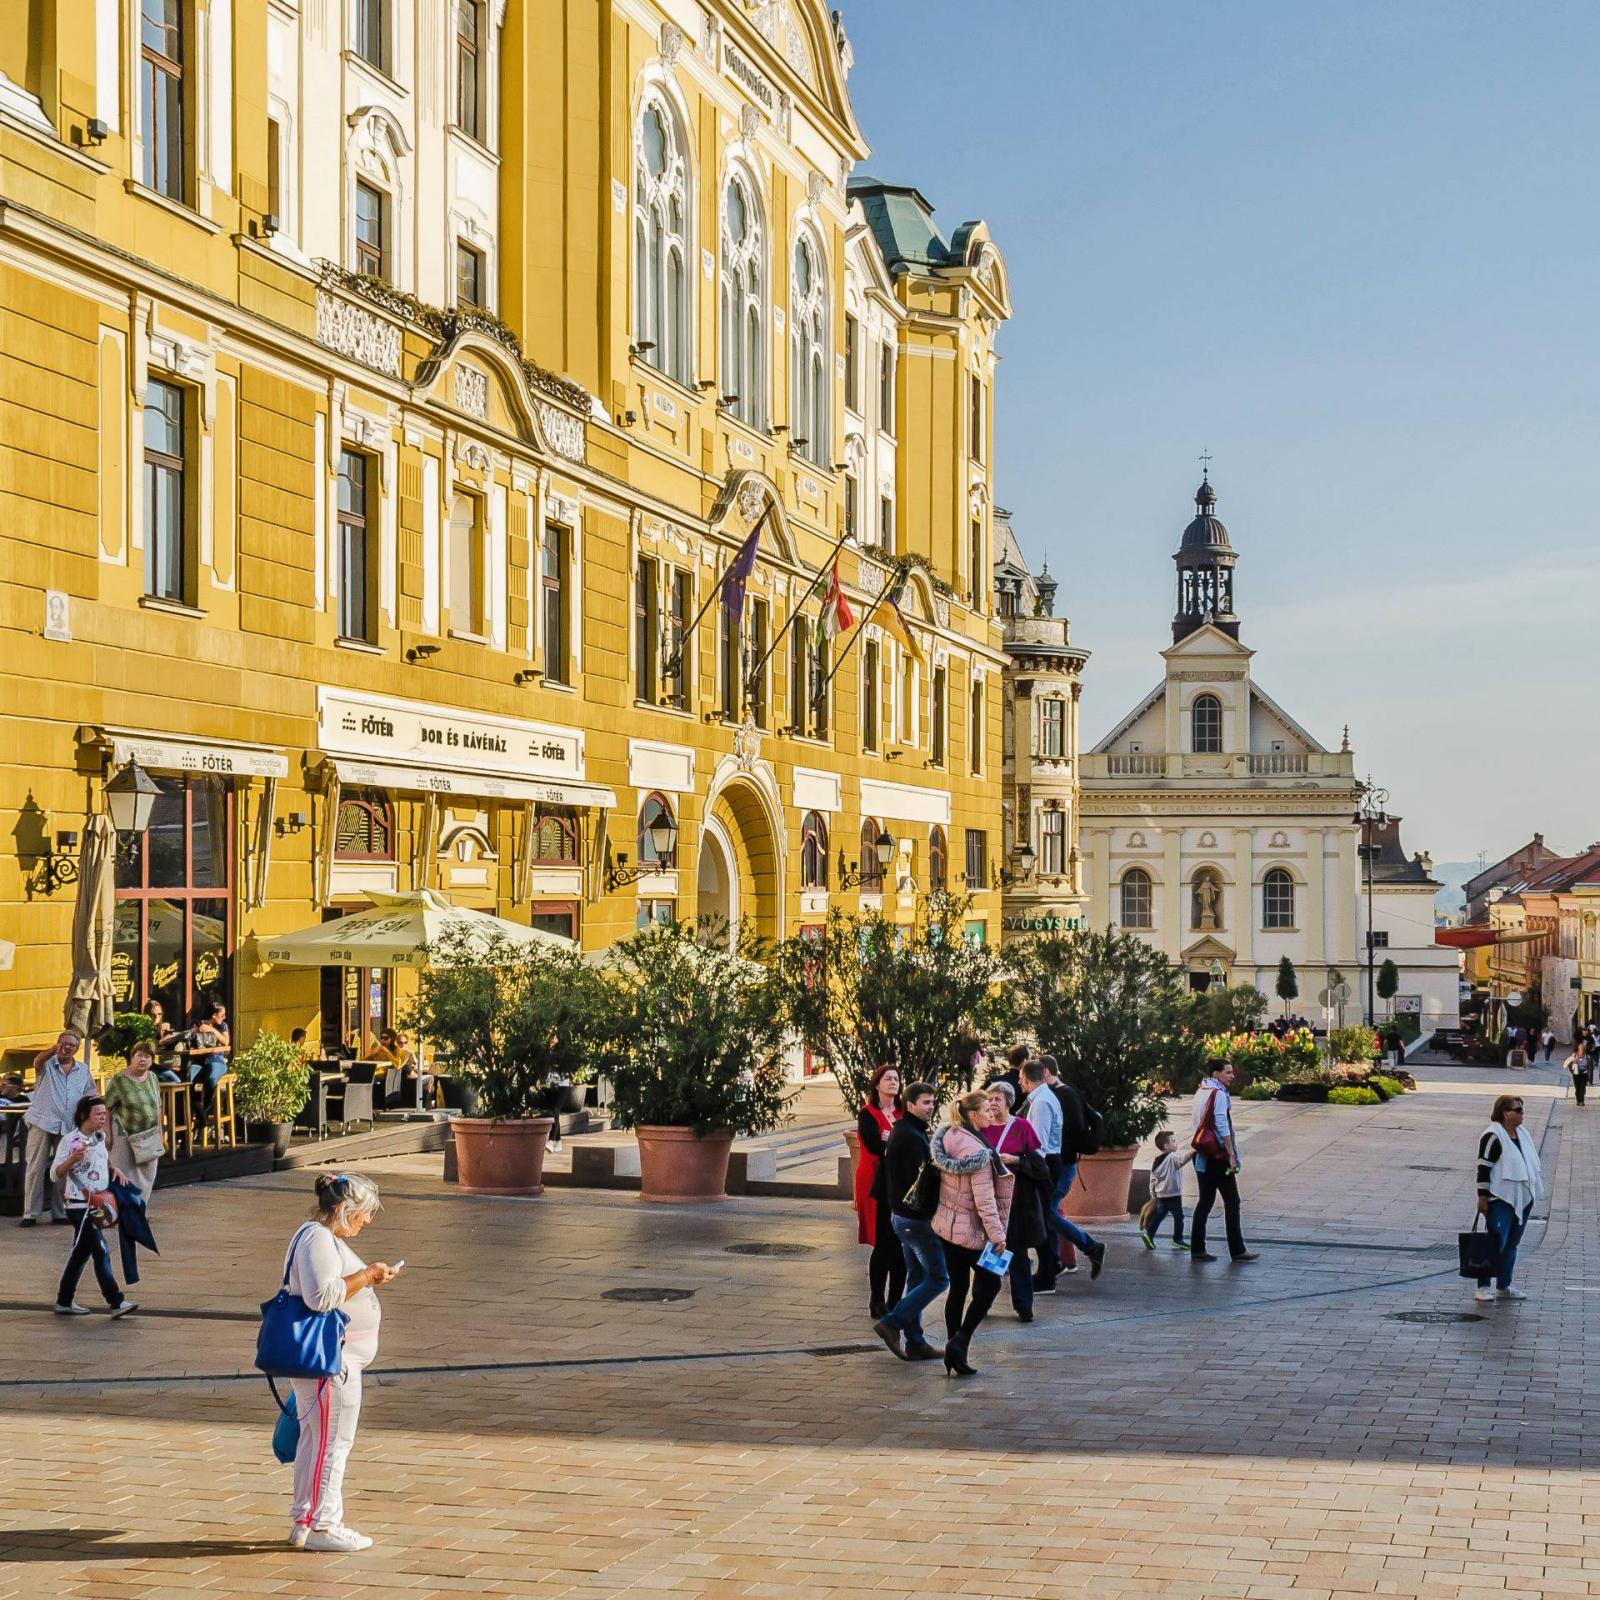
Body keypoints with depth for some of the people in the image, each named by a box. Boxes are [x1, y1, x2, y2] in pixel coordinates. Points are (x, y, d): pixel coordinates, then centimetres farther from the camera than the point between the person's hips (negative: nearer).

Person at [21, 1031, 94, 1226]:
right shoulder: (48, 1064, 2)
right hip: (42, 1122, -3)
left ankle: (60, 1213, 14)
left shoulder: (83, 1071, 14)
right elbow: (38, 1061, -22)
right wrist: (54, 1050, -44)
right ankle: (30, 1214, -3)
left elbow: (90, 1098, 17)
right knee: (35, 1168, -5)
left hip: (68, 1127, 3)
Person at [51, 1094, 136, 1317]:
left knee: (81, 1253, 13)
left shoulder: (100, 1137, 10)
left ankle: (64, 1302, 22)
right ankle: (116, 1302, -11)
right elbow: (55, 1174, -17)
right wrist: (72, 1160, -34)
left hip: (98, 1204, 8)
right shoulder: (70, 1141, -13)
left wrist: (114, 1170, 8)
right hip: (80, 1205, -8)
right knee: (101, 1252, -11)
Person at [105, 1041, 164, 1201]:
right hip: (125, 1137, -5)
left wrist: (159, 1130, 12)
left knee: (146, 1179, 10)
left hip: (149, 1138, 5)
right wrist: (107, 1134, -12)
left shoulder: (153, 1078, 6)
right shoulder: (120, 1080, -10)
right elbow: (106, 1108, -9)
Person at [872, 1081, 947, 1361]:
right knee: (938, 1278, -4)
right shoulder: (912, 1137, -19)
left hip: (902, 1214, 10)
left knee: (917, 1277, 14)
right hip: (917, 1218, -10)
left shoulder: (901, 1132, 13)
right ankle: (892, 1323, -6)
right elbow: (923, 1179, -25)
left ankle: (915, 1342, 16)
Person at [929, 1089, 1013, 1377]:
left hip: (946, 1226, 8)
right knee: (989, 1284, 6)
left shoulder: (947, 1138, 1)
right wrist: (997, 1233, -17)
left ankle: (954, 1354, 15)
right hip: (971, 1230, -8)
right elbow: (984, 1198, -22)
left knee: (958, 1288, 13)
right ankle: (959, 1342, -6)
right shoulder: (977, 1151, -22)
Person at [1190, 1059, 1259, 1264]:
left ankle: (1197, 1249, 9)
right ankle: (1237, 1250, 2)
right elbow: (1223, 1127, -18)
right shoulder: (1219, 1094, -14)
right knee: (1231, 1202, -1)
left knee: (1205, 1201, 11)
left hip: (1202, 1157, 8)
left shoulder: (1200, 1092, 13)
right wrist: (1232, 1155, -16)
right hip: (1219, 1156, -8)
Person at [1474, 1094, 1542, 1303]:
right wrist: (1483, 1197, -18)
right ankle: (1483, 1287, -1)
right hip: (1501, 1200, -8)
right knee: (1496, 1243, -8)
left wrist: (1533, 1194, 19)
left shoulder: (1522, 1133, 12)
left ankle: (1504, 1287, 19)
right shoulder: (1493, 1136, -13)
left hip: (1523, 1199, 8)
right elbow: (1483, 1168, -15)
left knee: (1511, 1244, 12)